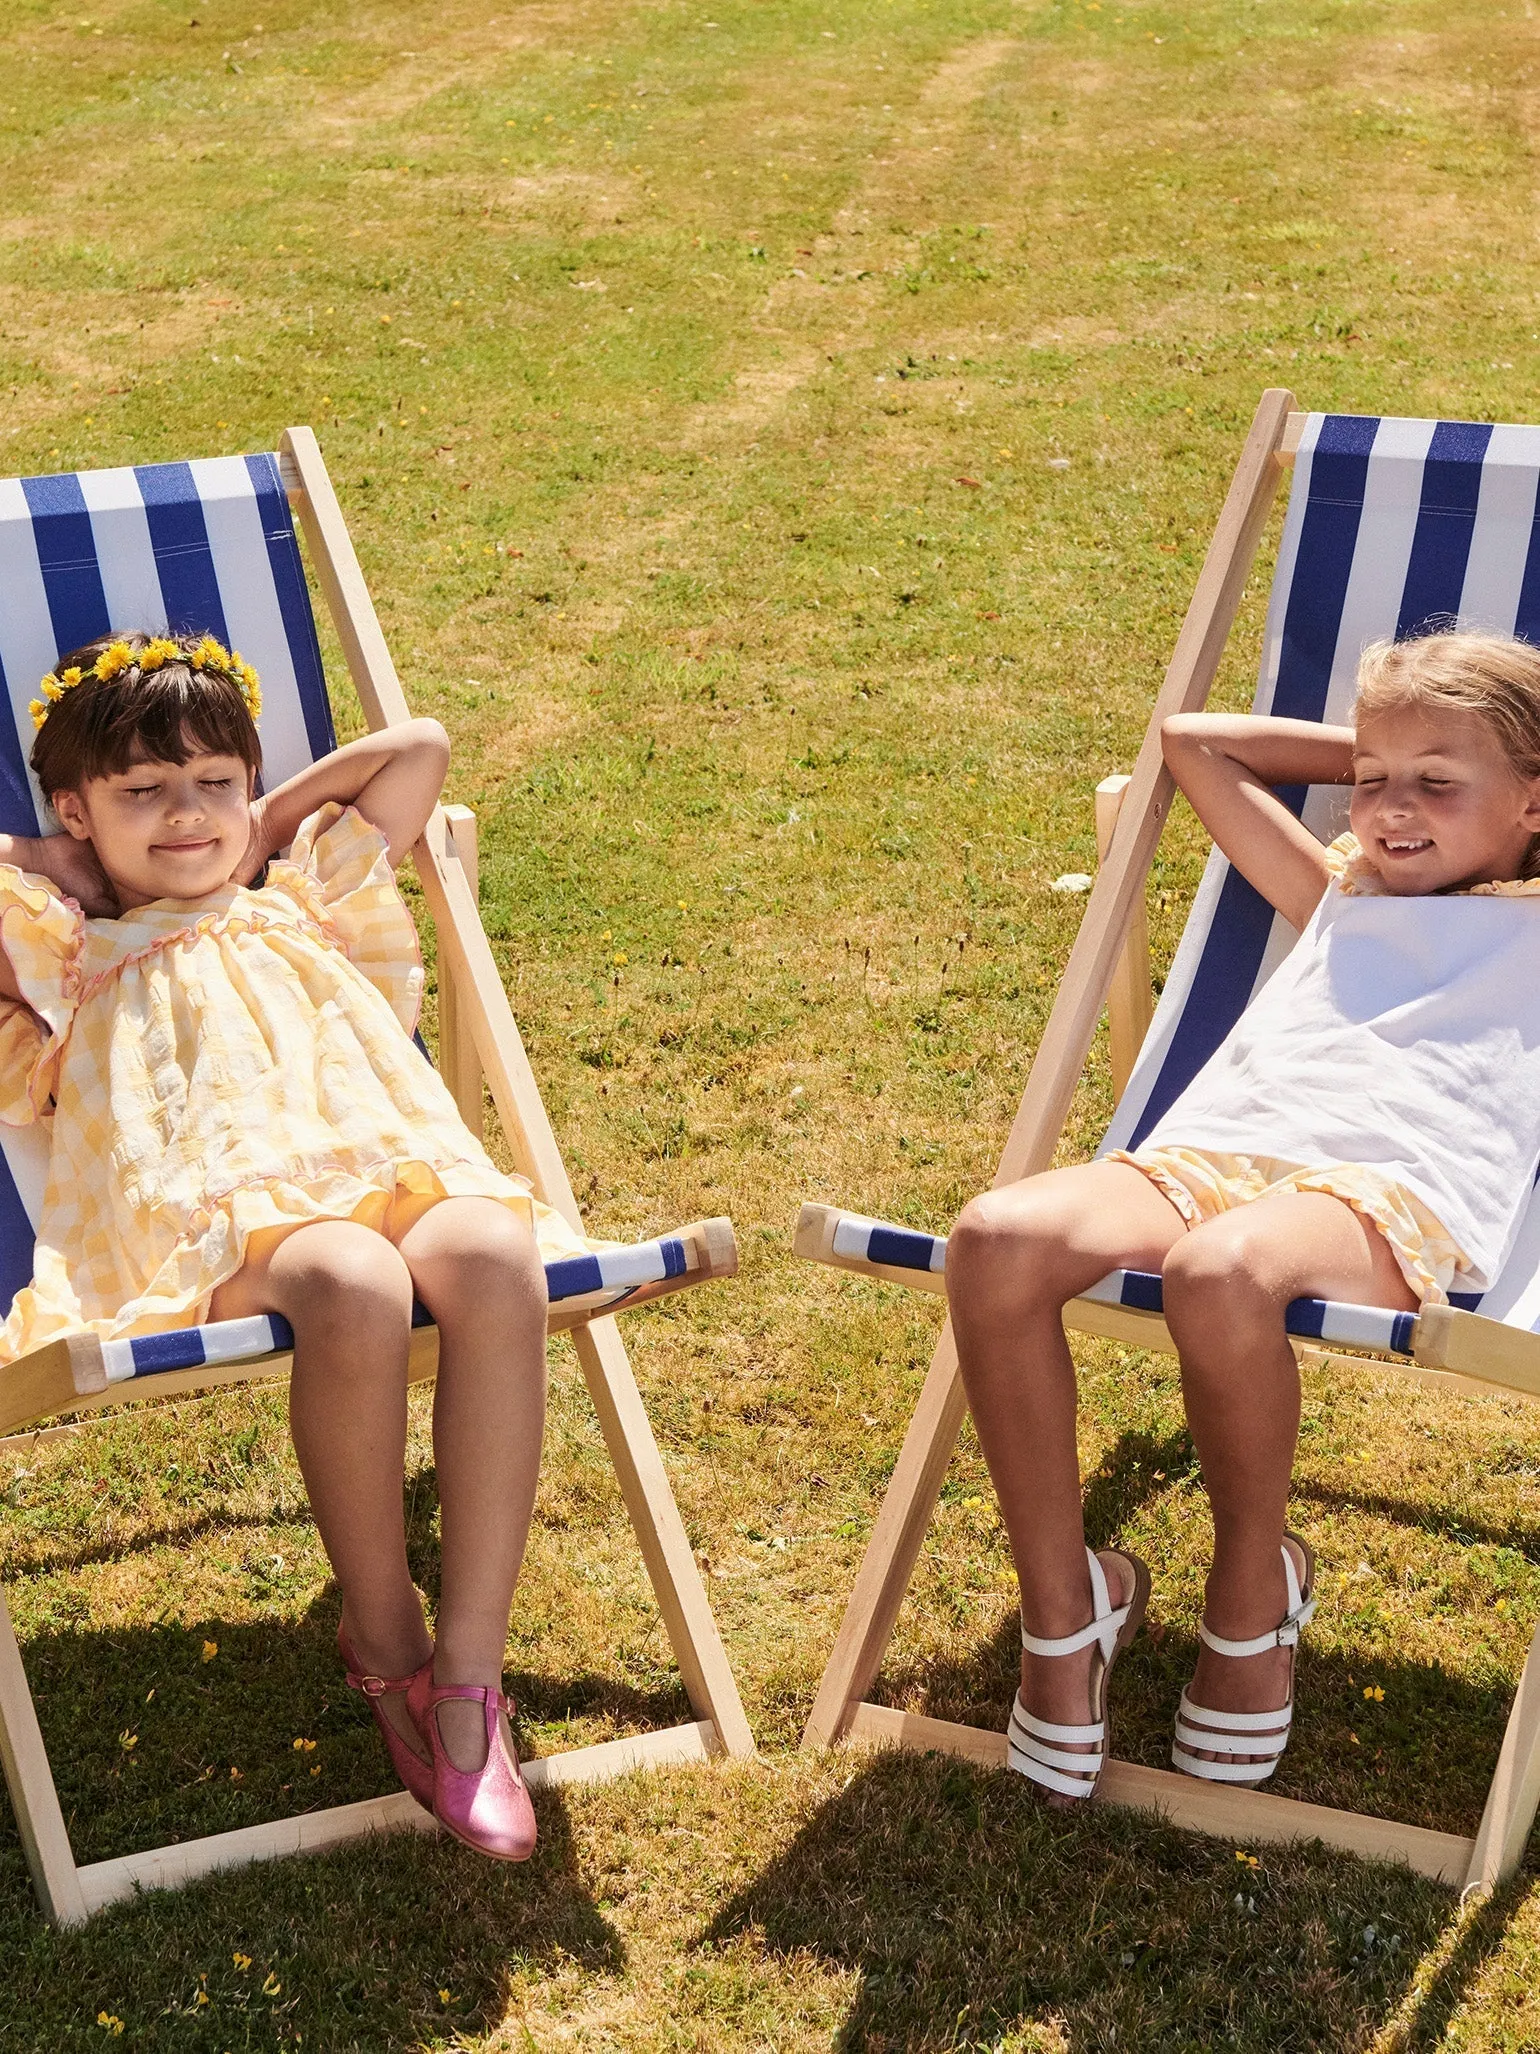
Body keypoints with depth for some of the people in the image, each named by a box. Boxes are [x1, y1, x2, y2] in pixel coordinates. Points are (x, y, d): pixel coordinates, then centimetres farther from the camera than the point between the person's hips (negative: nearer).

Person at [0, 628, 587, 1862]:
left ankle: (472, 1659, -31)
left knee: (494, 1263, -35)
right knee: (352, 1288, -39)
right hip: (222, 1208, -3)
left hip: (396, 1161, 3)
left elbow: (419, 748, 38)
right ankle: (382, 1641, -19)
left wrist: (266, 830, 37)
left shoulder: (306, 899, 36)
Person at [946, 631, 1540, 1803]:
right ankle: (1062, 1606, -12)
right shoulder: (1341, 896, 37)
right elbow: (1192, 740, 45)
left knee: (1220, 1270, -41)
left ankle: (1254, 1593, -11)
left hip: (1395, 1192, -5)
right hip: (1212, 1158, 5)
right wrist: (1368, 751, 41)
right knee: (998, 1240, -28)